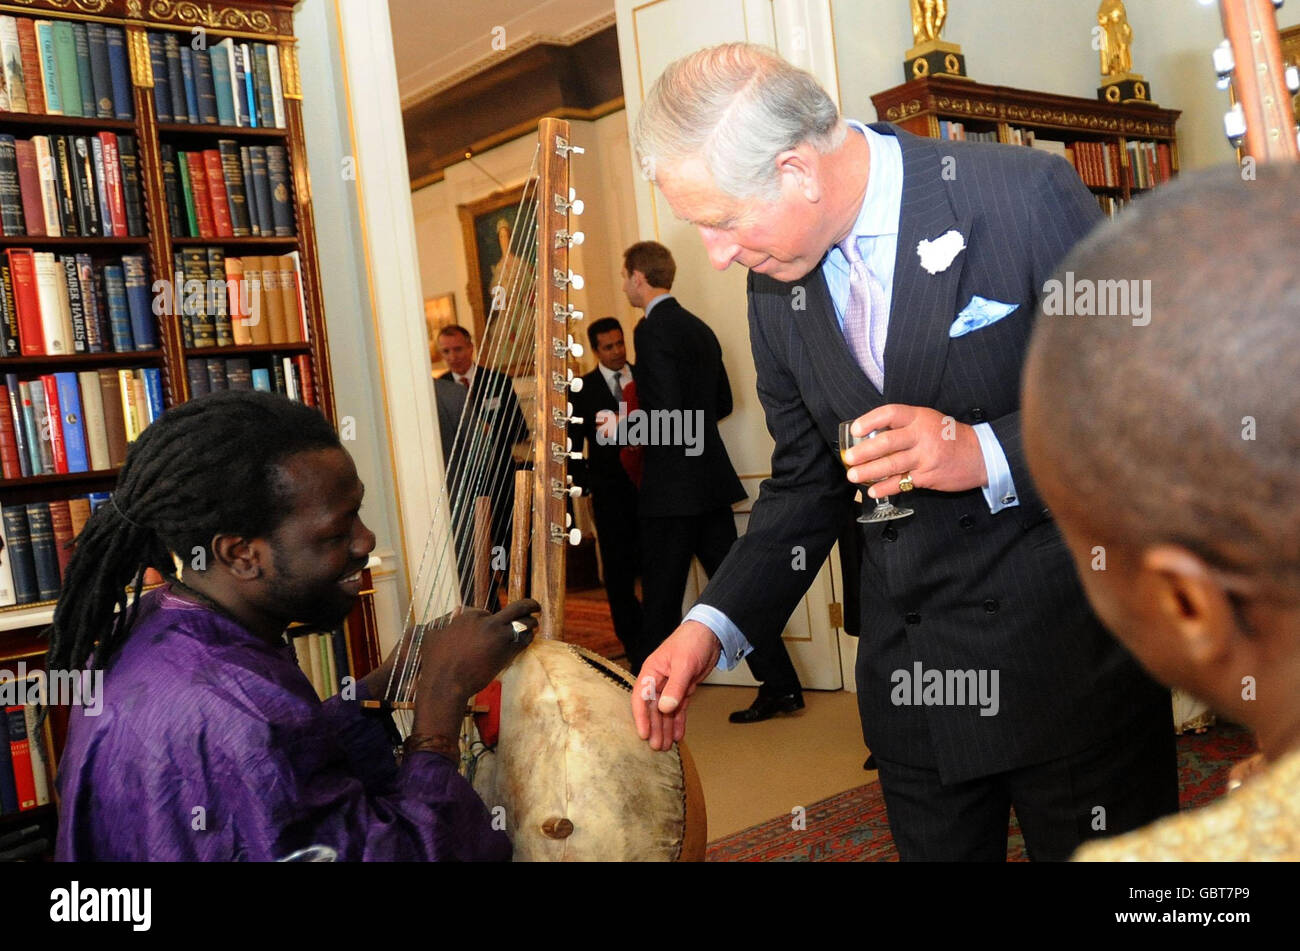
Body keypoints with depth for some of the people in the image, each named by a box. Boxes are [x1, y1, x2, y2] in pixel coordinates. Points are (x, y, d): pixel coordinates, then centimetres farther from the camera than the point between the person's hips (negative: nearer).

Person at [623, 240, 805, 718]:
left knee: (661, 599, 4)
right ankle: (780, 686, 11)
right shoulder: (699, 328, 13)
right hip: (711, 479, 8)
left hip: (671, 486, -8)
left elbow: (665, 414, -21)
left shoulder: (652, 330, -14)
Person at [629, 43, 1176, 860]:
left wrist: (987, 455, -25)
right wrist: (713, 625, -3)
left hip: (1070, 654, -4)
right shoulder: (777, 284, 2)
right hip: (910, 671, 5)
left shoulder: (1025, 195, -15)